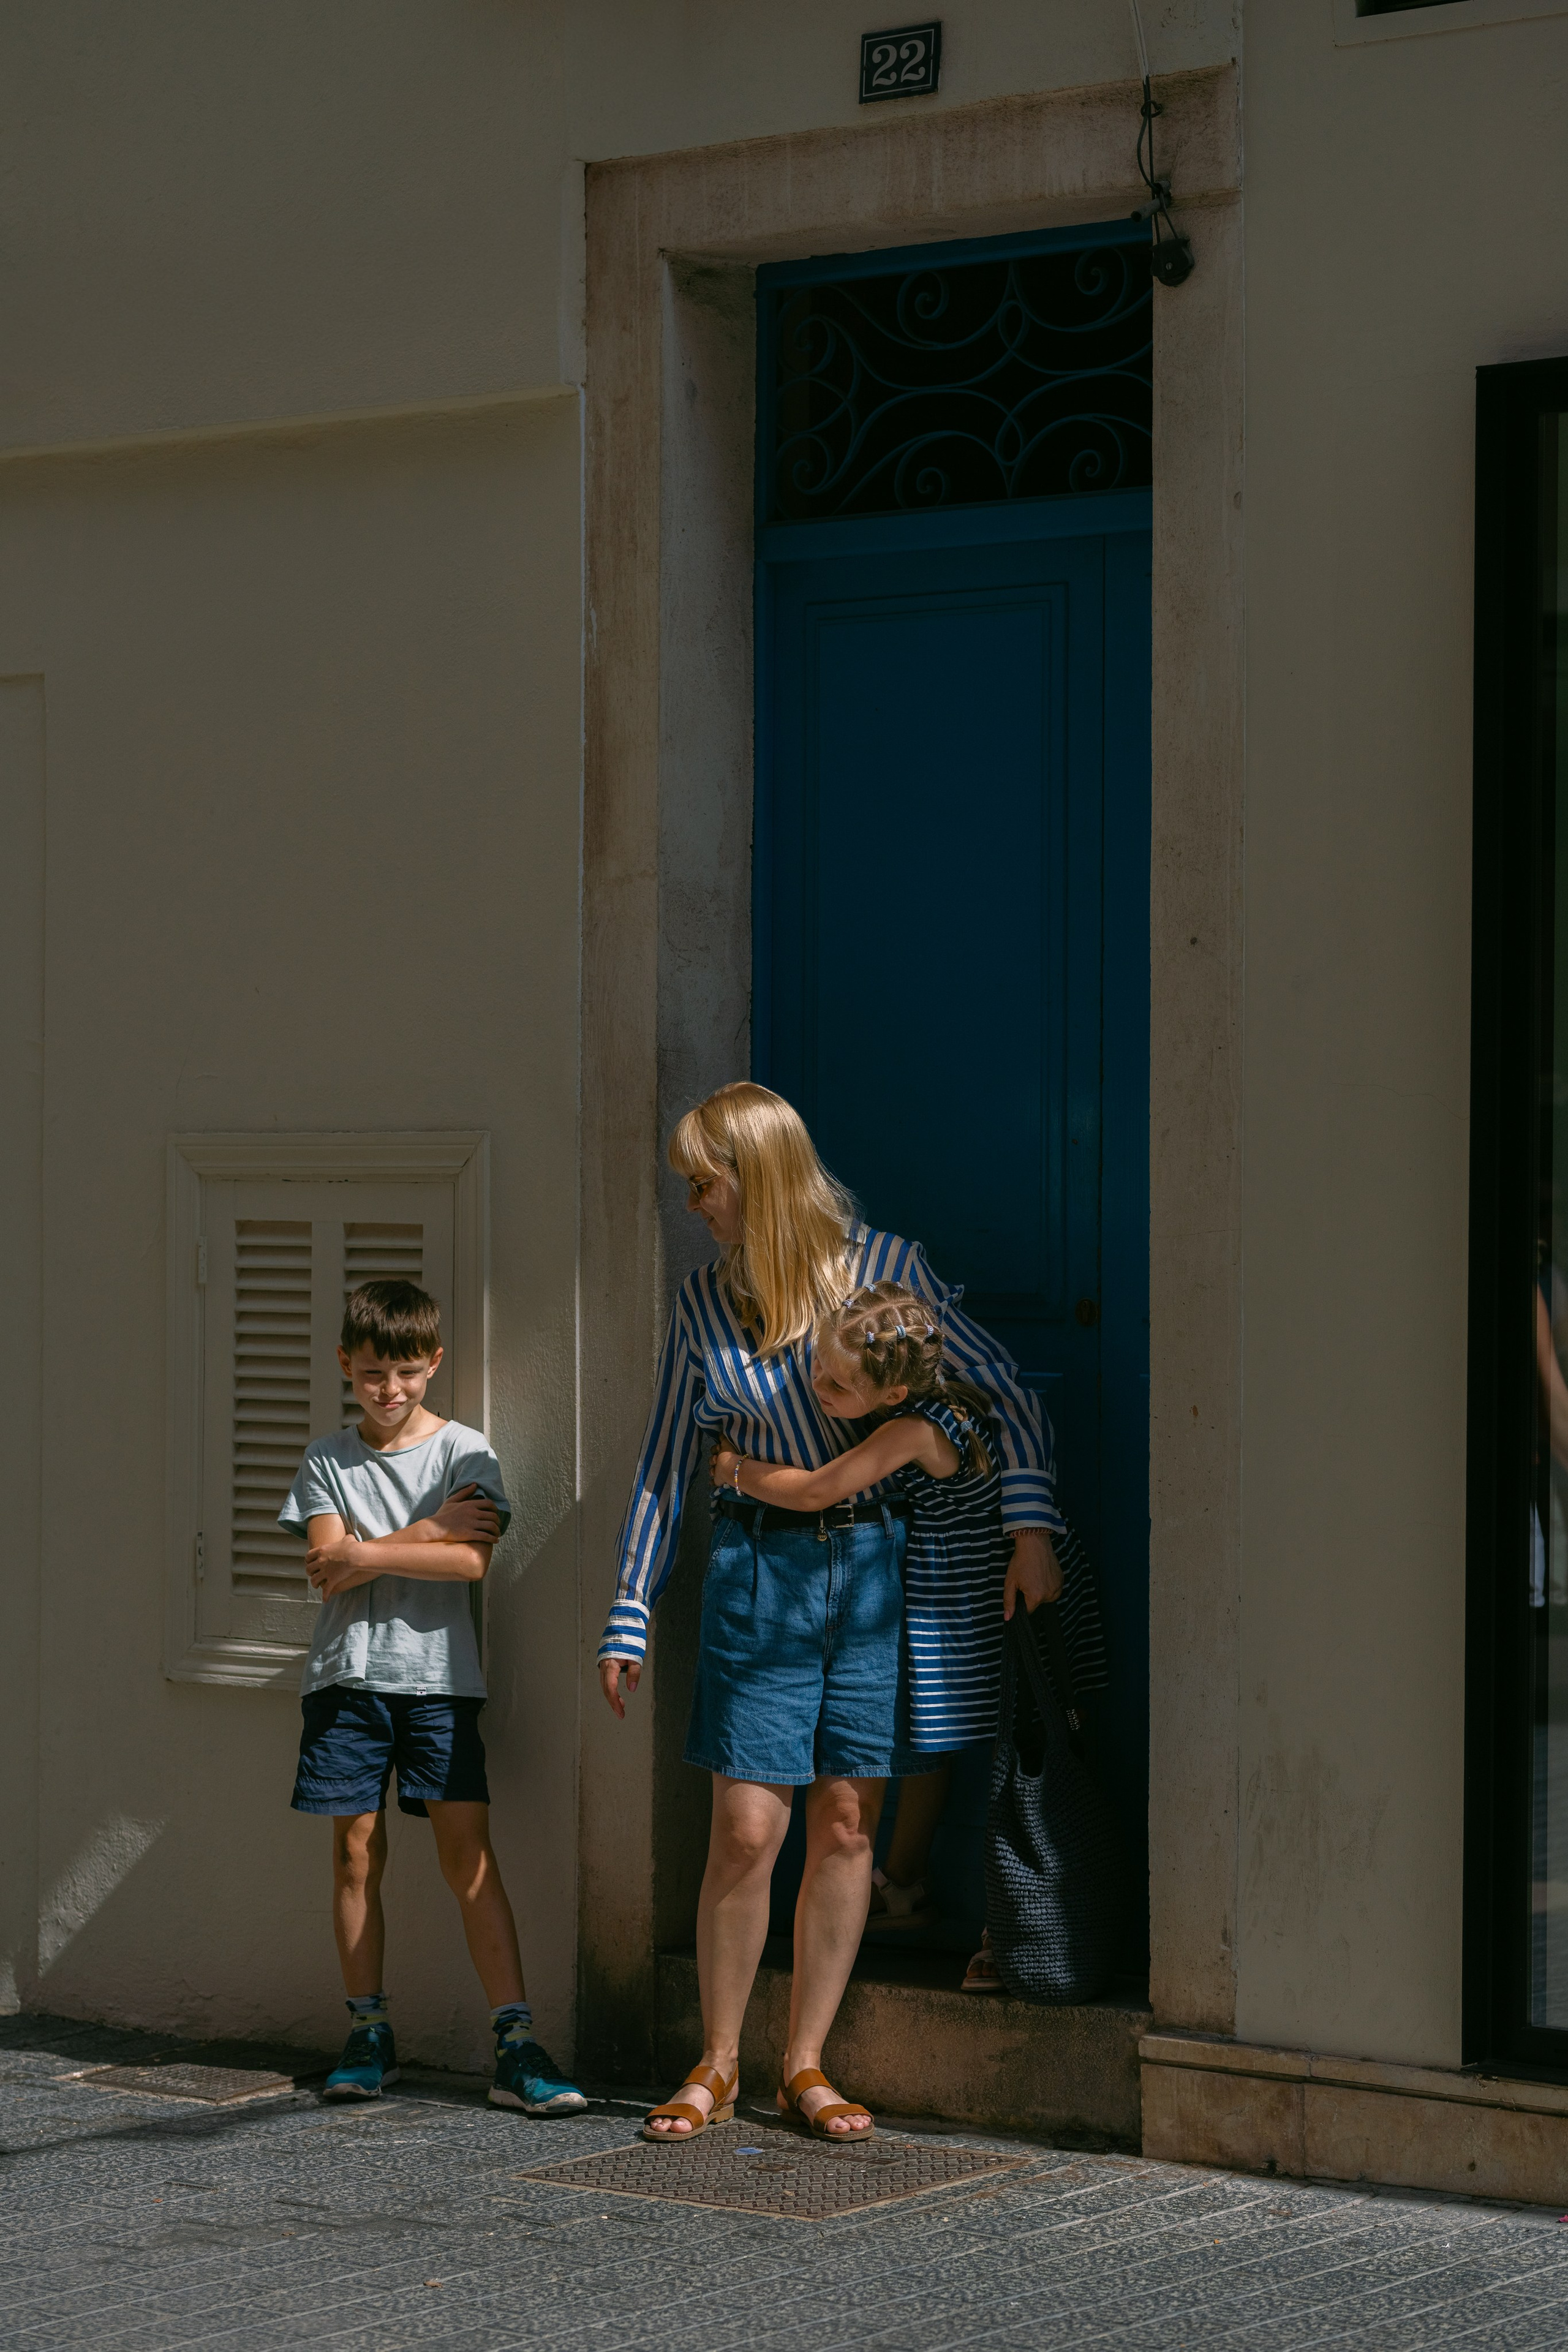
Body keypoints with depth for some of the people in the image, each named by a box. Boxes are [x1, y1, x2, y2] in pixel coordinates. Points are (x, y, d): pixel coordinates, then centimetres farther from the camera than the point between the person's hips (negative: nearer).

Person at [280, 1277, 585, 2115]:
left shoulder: (463, 1450, 2)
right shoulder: (327, 1460, 8)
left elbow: (472, 1560, -13)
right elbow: (325, 1565, -6)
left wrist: (362, 1554, -9)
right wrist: (426, 1532, -9)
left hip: (437, 1676, -2)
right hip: (348, 1674, 2)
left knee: (467, 1853, -8)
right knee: (356, 1851, 4)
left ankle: (516, 2046, -11)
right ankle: (368, 2031, 15)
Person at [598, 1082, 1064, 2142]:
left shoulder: (886, 1267, -2)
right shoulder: (705, 1301, 4)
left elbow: (1003, 1390, 1)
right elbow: (666, 1466, 10)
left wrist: (1032, 1528, -10)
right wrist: (631, 1615, 8)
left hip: (876, 1568, 0)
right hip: (760, 1569, 1)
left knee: (848, 1825, 2)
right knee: (746, 1829, -4)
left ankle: (806, 2066, 14)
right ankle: (718, 2066, 13)